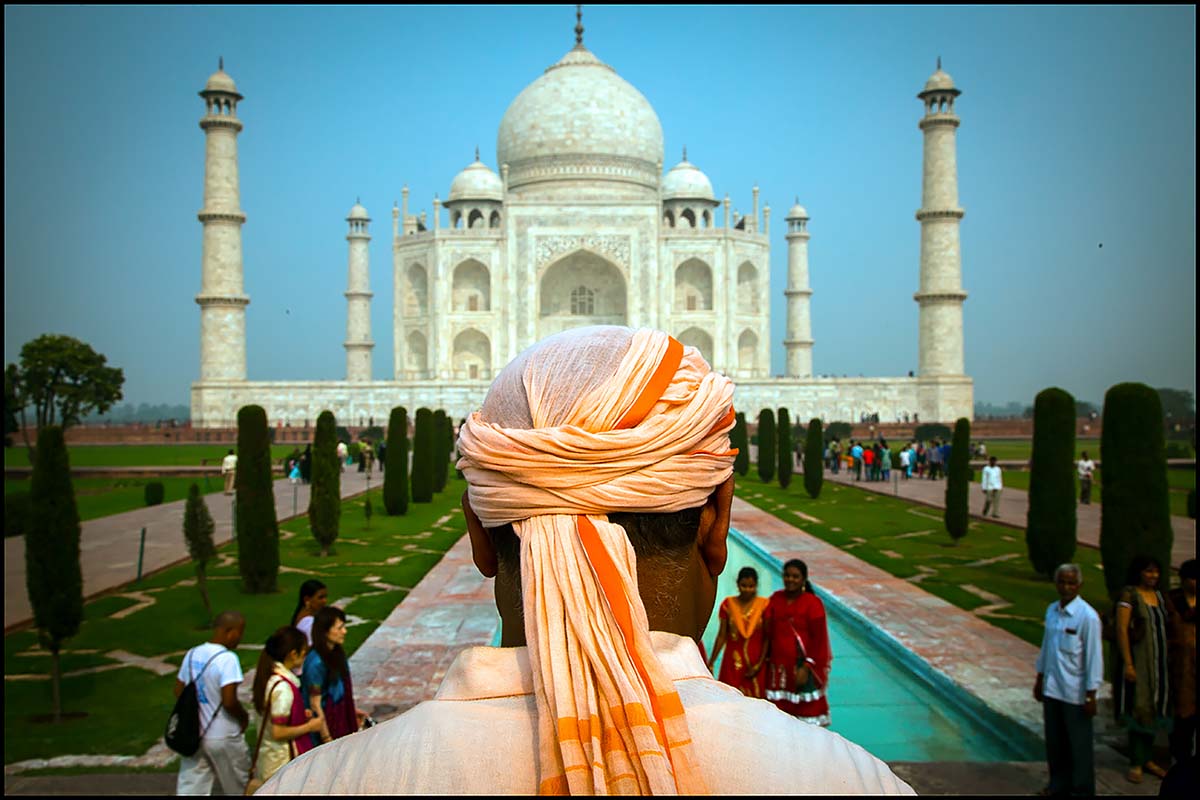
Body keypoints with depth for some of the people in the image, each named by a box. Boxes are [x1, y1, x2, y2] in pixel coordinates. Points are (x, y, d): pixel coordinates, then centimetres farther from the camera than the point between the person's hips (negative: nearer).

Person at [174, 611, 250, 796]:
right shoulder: (227, 658, -21)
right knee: (240, 787, 15)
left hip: (193, 734, 6)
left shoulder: (192, 654, 2)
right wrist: (244, 717, -7)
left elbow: (179, 691, 10)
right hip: (222, 737, -6)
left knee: (189, 788, 7)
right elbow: (229, 701, -25)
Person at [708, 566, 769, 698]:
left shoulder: (764, 605, -2)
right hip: (733, 663, 1)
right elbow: (722, 635, 6)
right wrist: (711, 663, 4)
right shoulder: (728, 604, 2)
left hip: (756, 662, -1)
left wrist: (759, 664, -9)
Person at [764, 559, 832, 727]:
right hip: (778, 666, 5)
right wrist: (766, 660, 4)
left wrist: (806, 667, -15)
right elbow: (768, 632, 9)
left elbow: (818, 640, -9)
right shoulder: (775, 599, 6)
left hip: (802, 666, -4)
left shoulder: (813, 603, -7)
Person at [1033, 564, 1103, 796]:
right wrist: (1040, 679, 18)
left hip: (1075, 693, -6)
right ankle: (1059, 785, 34)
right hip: (1052, 688, 6)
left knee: (1079, 745, 7)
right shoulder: (1052, 611, 3)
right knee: (1055, 742, 17)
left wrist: (1091, 695, -12)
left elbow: (1094, 657, -13)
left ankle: (1082, 790, 23)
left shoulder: (1087, 616, -16)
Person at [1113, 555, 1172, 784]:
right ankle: (1136, 764, 6)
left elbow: (1163, 627, 15)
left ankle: (1146, 758, 23)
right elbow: (1121, 630, -14)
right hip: (1138, 660, -7)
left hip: (1159, 661, 7)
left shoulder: (1158, 595, 11)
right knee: (1139, 709, -3)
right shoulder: (1129, 594, -10)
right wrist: (1128, 663, -18)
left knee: (1154, 709, 11)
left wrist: (1166, 661, 9)